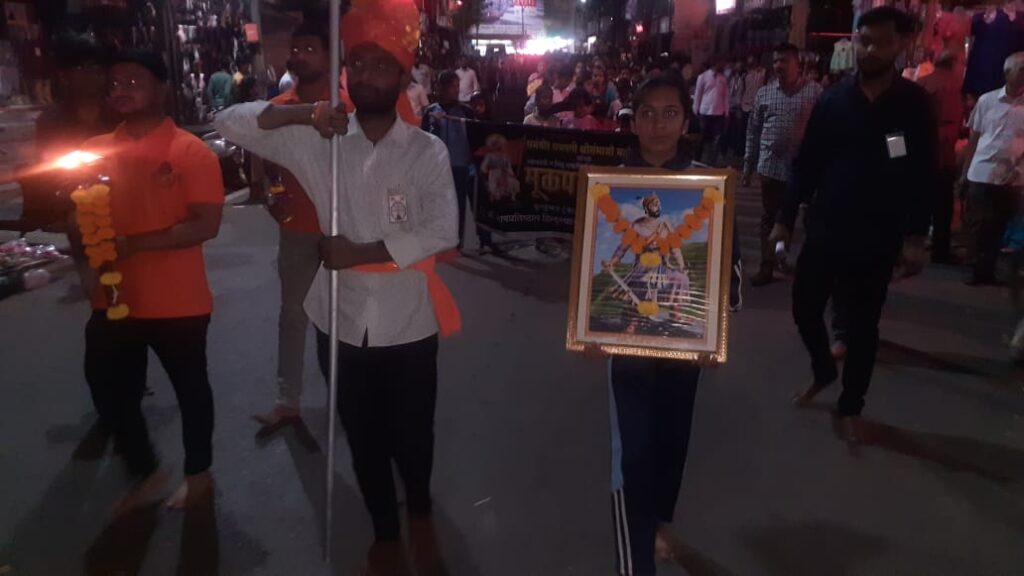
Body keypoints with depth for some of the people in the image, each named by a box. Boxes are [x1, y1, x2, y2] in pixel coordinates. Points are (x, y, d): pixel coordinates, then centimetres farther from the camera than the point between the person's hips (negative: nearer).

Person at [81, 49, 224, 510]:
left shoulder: (190, 151, -10)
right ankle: (147, 473, 36)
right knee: (109, 391, 13)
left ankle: (199, 473, 34)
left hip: (177, 302, -5)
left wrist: (134, 244, -24)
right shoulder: (96, 150, 6)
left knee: (189, 388, 12)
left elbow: (206, 225, -18)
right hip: (112, 299, 5)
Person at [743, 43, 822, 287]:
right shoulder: (764, 93, 8)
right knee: (769, 218, 10)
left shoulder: (814, 92, -2)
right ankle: (767, 267, 20)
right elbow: (753, 130, 10)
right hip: (771, 166, 3)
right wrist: (748, 164, 8)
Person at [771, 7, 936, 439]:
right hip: (824, 230, 2)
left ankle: (851, 407, 27)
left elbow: (924, 176, -3)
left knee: (861, 328, 8)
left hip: (876, 239, -2)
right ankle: (823, 371, 39)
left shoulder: (914, 104, -3)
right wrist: (786, 218, 0)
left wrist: (916, 236, -9)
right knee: (805, 308, 9)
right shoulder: (832, 100, 0)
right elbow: (806, 164, 2)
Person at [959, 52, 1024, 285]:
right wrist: (965, 172, 4)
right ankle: (979, 269, 13)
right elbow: (973, 138, 6)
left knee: (999, 228, 7)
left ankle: (987, 270, 19)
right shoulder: (987, 100, 3)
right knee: (978, 226, 2)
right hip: (981, 174, 0)